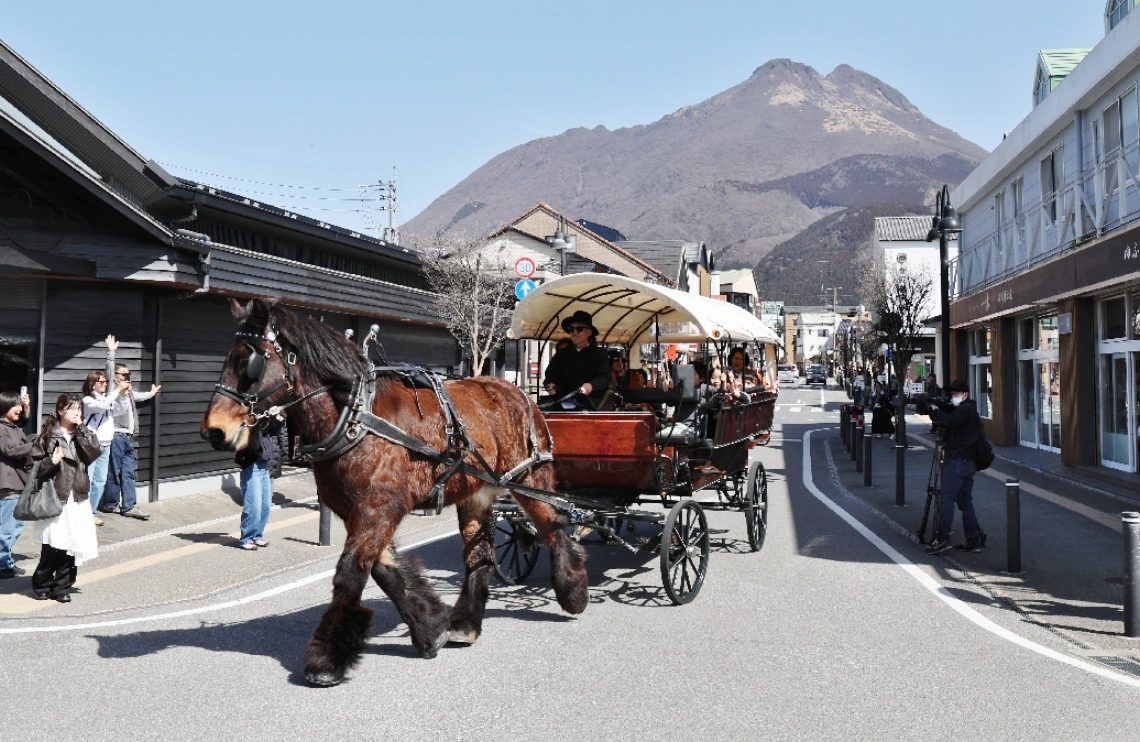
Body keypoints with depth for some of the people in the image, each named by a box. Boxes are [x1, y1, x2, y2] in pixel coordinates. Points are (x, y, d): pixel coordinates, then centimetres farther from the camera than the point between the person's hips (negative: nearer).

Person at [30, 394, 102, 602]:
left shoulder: (83, 434, 11)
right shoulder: (49, 435, 0)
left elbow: (95, 451, -7)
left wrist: (81, 428, -7)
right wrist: (51, 462, -18)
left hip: (77, 498, 3)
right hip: (54, 497, -3)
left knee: (71, 545, 3)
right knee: (51, 545, -3)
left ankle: (63, 587, 14)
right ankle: (42, 585, 15)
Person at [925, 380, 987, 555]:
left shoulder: (965, 410, -9)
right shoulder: (969, 410, 21)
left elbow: (949, 421, -24)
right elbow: (948, 412, 19)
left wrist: (935, 411, -8)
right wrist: (935, 409, 0)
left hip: (958, 461, -10)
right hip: (968, 462, 10)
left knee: (946, 499, -12)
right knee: (965, 501, 12)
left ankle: (942, 539, -17)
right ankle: (974, 540, 13)